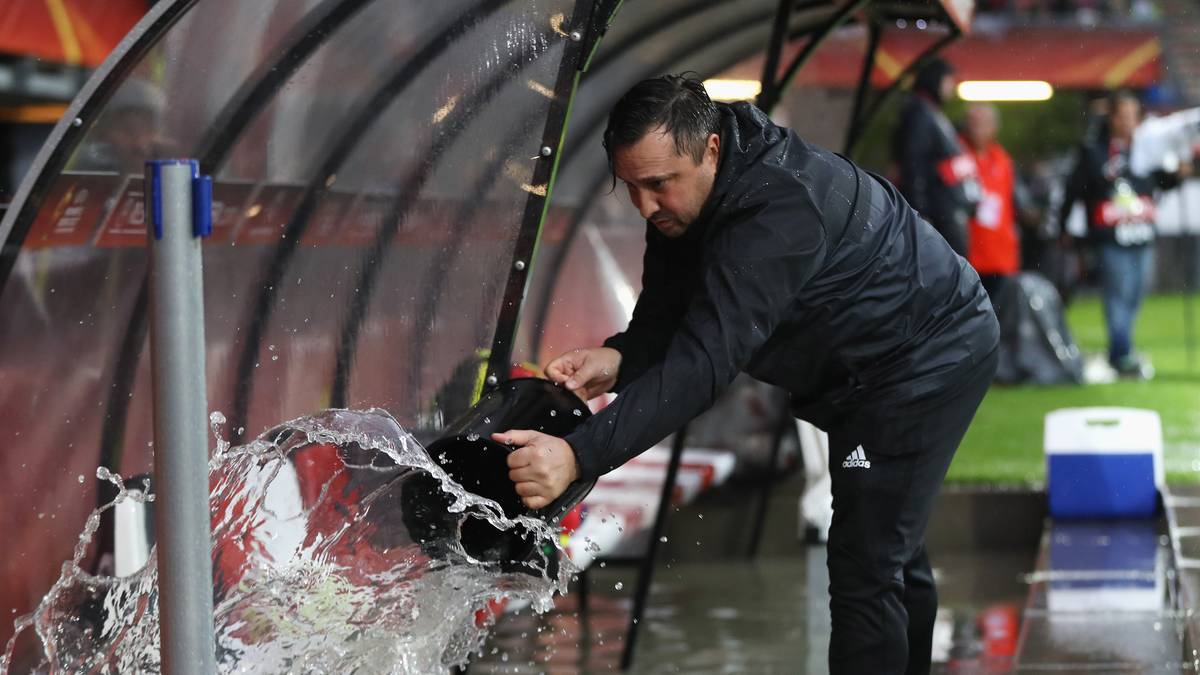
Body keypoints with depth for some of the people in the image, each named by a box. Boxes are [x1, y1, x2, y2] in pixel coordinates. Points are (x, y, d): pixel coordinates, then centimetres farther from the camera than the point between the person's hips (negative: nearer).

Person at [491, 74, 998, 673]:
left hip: (931, 354, -10)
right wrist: (619, 358, -31)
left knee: (865, 567, -16)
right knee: (891, 550, 23)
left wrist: (580, 455, -55)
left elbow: (706, 360, -46)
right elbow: (666, 318, -7)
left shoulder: (776, 209, -39)